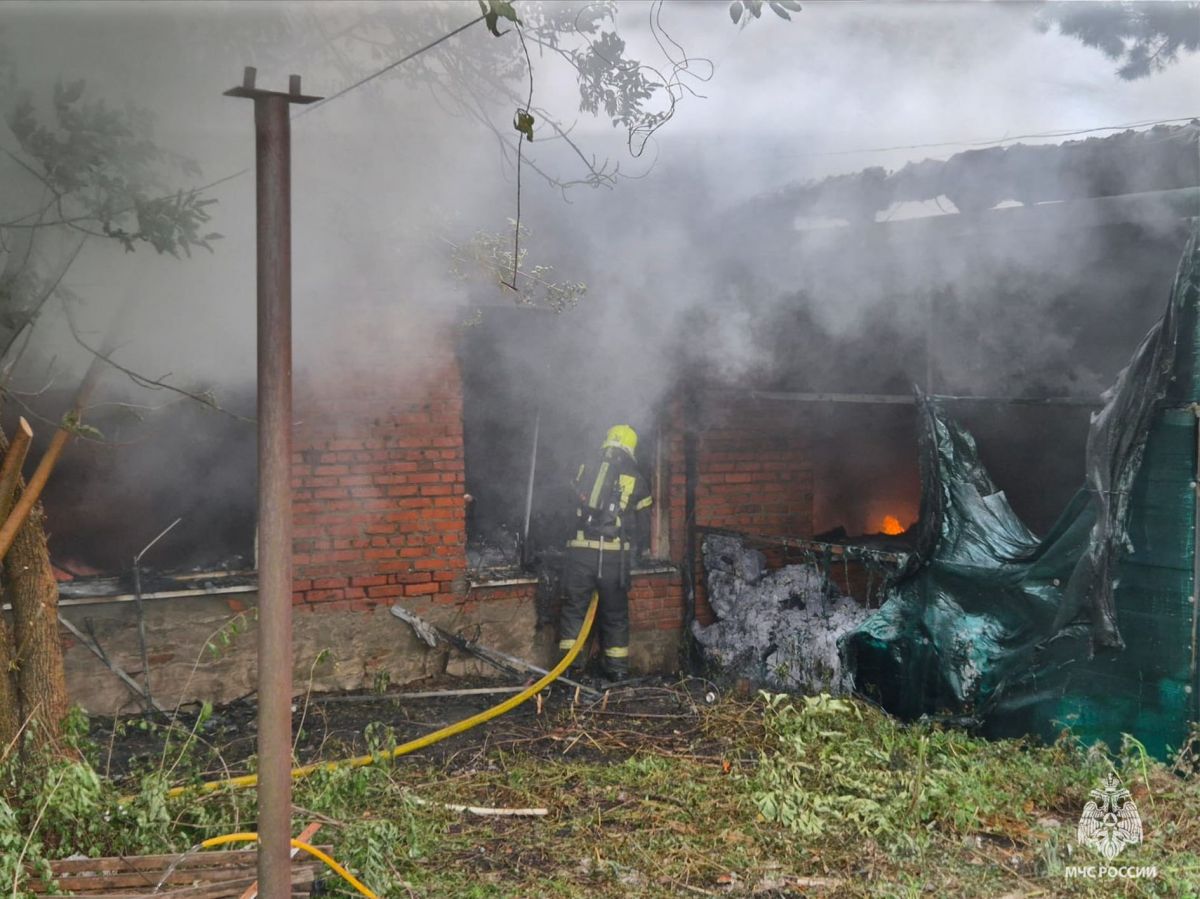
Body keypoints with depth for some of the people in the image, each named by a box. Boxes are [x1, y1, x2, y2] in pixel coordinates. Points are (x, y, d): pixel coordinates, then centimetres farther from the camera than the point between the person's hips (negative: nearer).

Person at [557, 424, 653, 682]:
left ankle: (571, 664, 5)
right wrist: (631, 547, 30)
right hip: (615, 555, 0)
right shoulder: (635, 479, 8)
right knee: (615, 613, 12)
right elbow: (643, 527, 13)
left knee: (573, 609, 9)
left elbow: (567, 510, 19)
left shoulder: (585, 470, 12)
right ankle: (617, 669, 15)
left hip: (580, 552, 0)